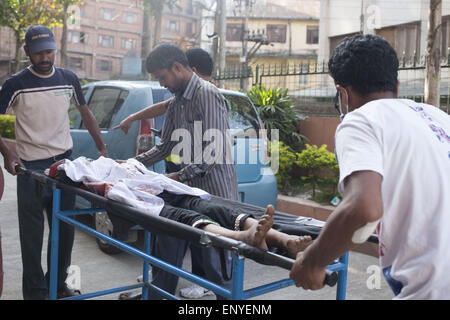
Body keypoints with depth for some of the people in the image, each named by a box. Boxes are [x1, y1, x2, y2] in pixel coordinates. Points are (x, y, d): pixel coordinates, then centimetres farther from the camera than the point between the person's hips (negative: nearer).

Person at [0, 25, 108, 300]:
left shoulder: (69, 79, 5)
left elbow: (85, 113, 15)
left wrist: (102, 148, 9)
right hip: (30, 167, -3)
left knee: (65, 230, 13)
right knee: (32, 235, 3)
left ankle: (58, 283, 30)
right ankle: (35, 291, 18)